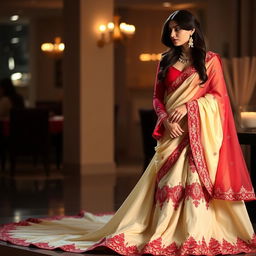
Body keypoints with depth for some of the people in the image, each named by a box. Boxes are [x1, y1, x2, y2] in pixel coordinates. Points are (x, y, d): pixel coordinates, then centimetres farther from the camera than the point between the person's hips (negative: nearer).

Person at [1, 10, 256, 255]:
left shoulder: (210, 60, 2)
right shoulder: (166, 61, 12)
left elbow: (219, 95, -3)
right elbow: (157, 98, 11)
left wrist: (188, 107, -15)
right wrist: (166, 120, -8)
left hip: (201, 130, -3)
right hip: (174, 130, 3)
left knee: (197, 178, -8)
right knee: (168, 179, -3)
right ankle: (162, 234, 1)